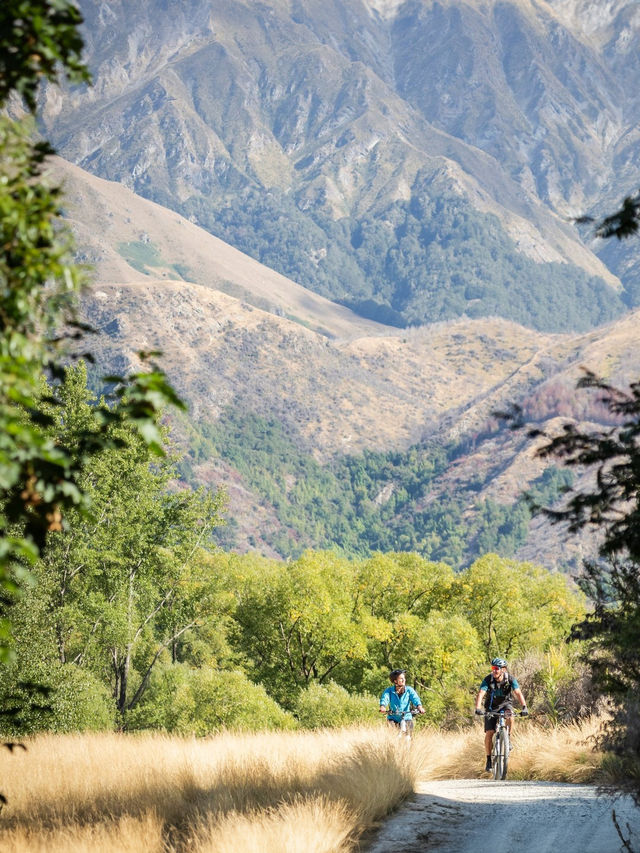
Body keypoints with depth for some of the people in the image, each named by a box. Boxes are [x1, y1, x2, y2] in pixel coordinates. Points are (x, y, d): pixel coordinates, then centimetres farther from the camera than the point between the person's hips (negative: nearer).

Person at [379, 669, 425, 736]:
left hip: (406, 718, 0)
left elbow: (415, 699, -17)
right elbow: (384, 699, -20)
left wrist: (420, 707, -38)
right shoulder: (389, 691, -3)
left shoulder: (409, 690, -2)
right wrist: (382, 707, -42)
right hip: (393, 719, 0)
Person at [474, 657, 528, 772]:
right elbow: (480, 694, -31)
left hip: (505, 704, 0)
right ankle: (489, 760, 1)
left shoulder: (510, 679, -19)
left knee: (509, 715, -35)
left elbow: (518, 693, -29)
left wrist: (524, 707, -45)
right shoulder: (488, 680, -20)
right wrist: (478, 708, -49)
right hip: (491, 707, 0)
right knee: (489, 733, -11)